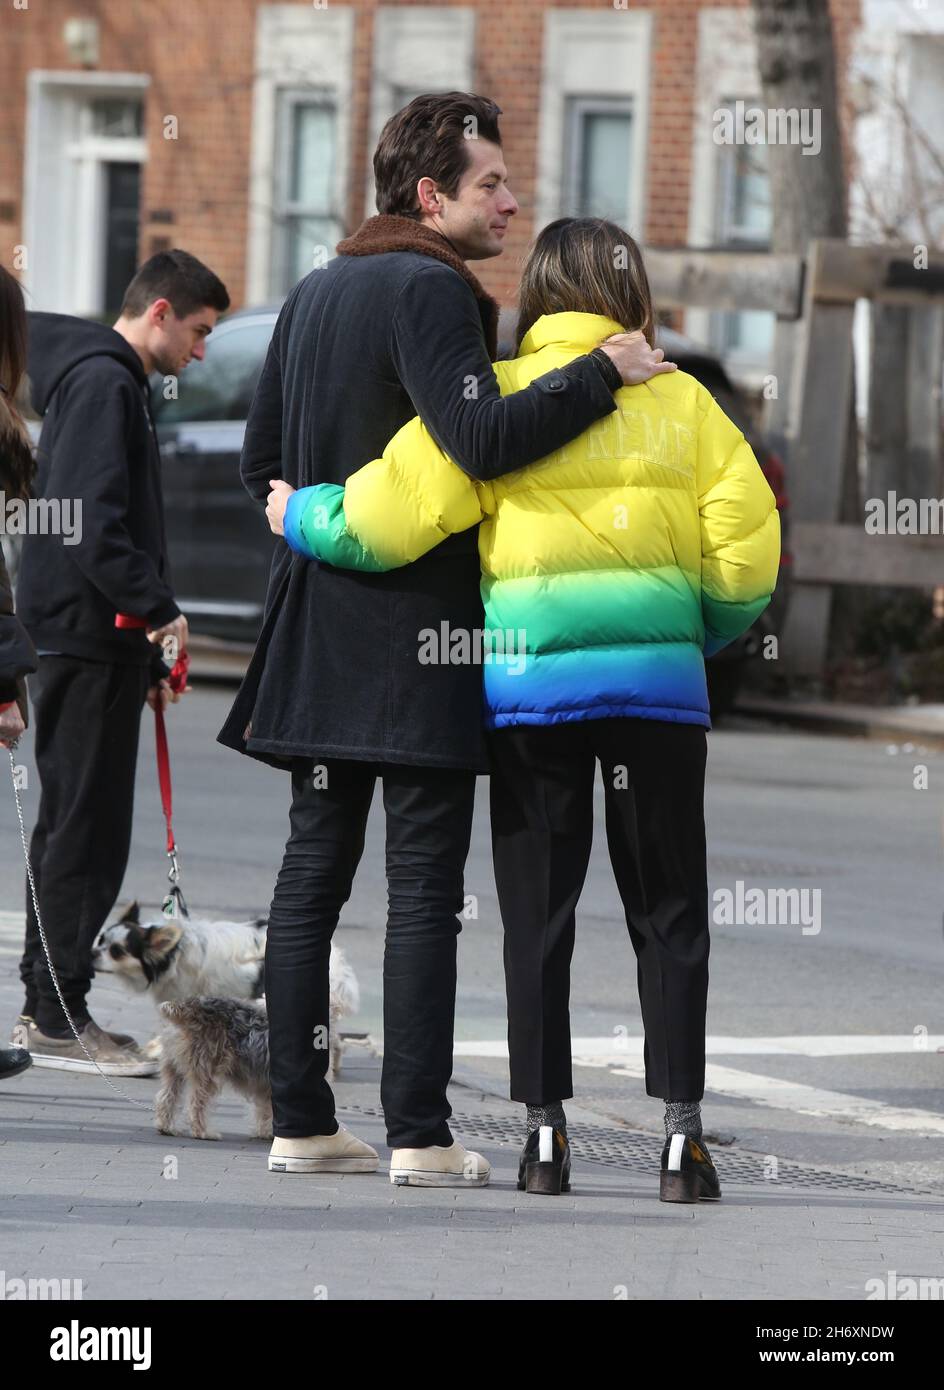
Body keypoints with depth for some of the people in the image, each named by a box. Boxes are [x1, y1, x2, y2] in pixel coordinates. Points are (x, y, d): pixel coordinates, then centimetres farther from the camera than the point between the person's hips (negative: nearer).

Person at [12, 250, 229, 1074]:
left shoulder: (119, 384, 21)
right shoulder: (102, 381, -12)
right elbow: (90, 520, -22)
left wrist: (147, 655, 19)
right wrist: (157, 610, -21)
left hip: (99, 641, 11)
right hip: (90, 637, -11)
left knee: (74, 822, 13)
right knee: (86, 827, -8)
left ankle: (47, 1004, 19)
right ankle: (58, 1014, -7)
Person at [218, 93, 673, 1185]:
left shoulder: (310, 295, 16)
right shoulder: (429, 289, -12)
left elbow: (262, 462, 22)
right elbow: (483, 438, -24)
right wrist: (603, 373, -18)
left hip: (317, 633, 8)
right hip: (418, 633, -8)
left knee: (312, 871, 9)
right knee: (423, 886, -5)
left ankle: (299, 1121, 8)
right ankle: (418, 1135, -6)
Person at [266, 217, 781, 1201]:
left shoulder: (496, 395, -1)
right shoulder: (680, 401, 4)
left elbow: (395, 513, -7)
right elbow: (747, 552, 2)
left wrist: (302, 519, 12)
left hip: (529, 680, -1)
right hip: (658, 677, 1)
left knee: (537, 911, 8)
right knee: (667, 910, 7)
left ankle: (545, 1131, 7)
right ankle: (680, 1136, 2)